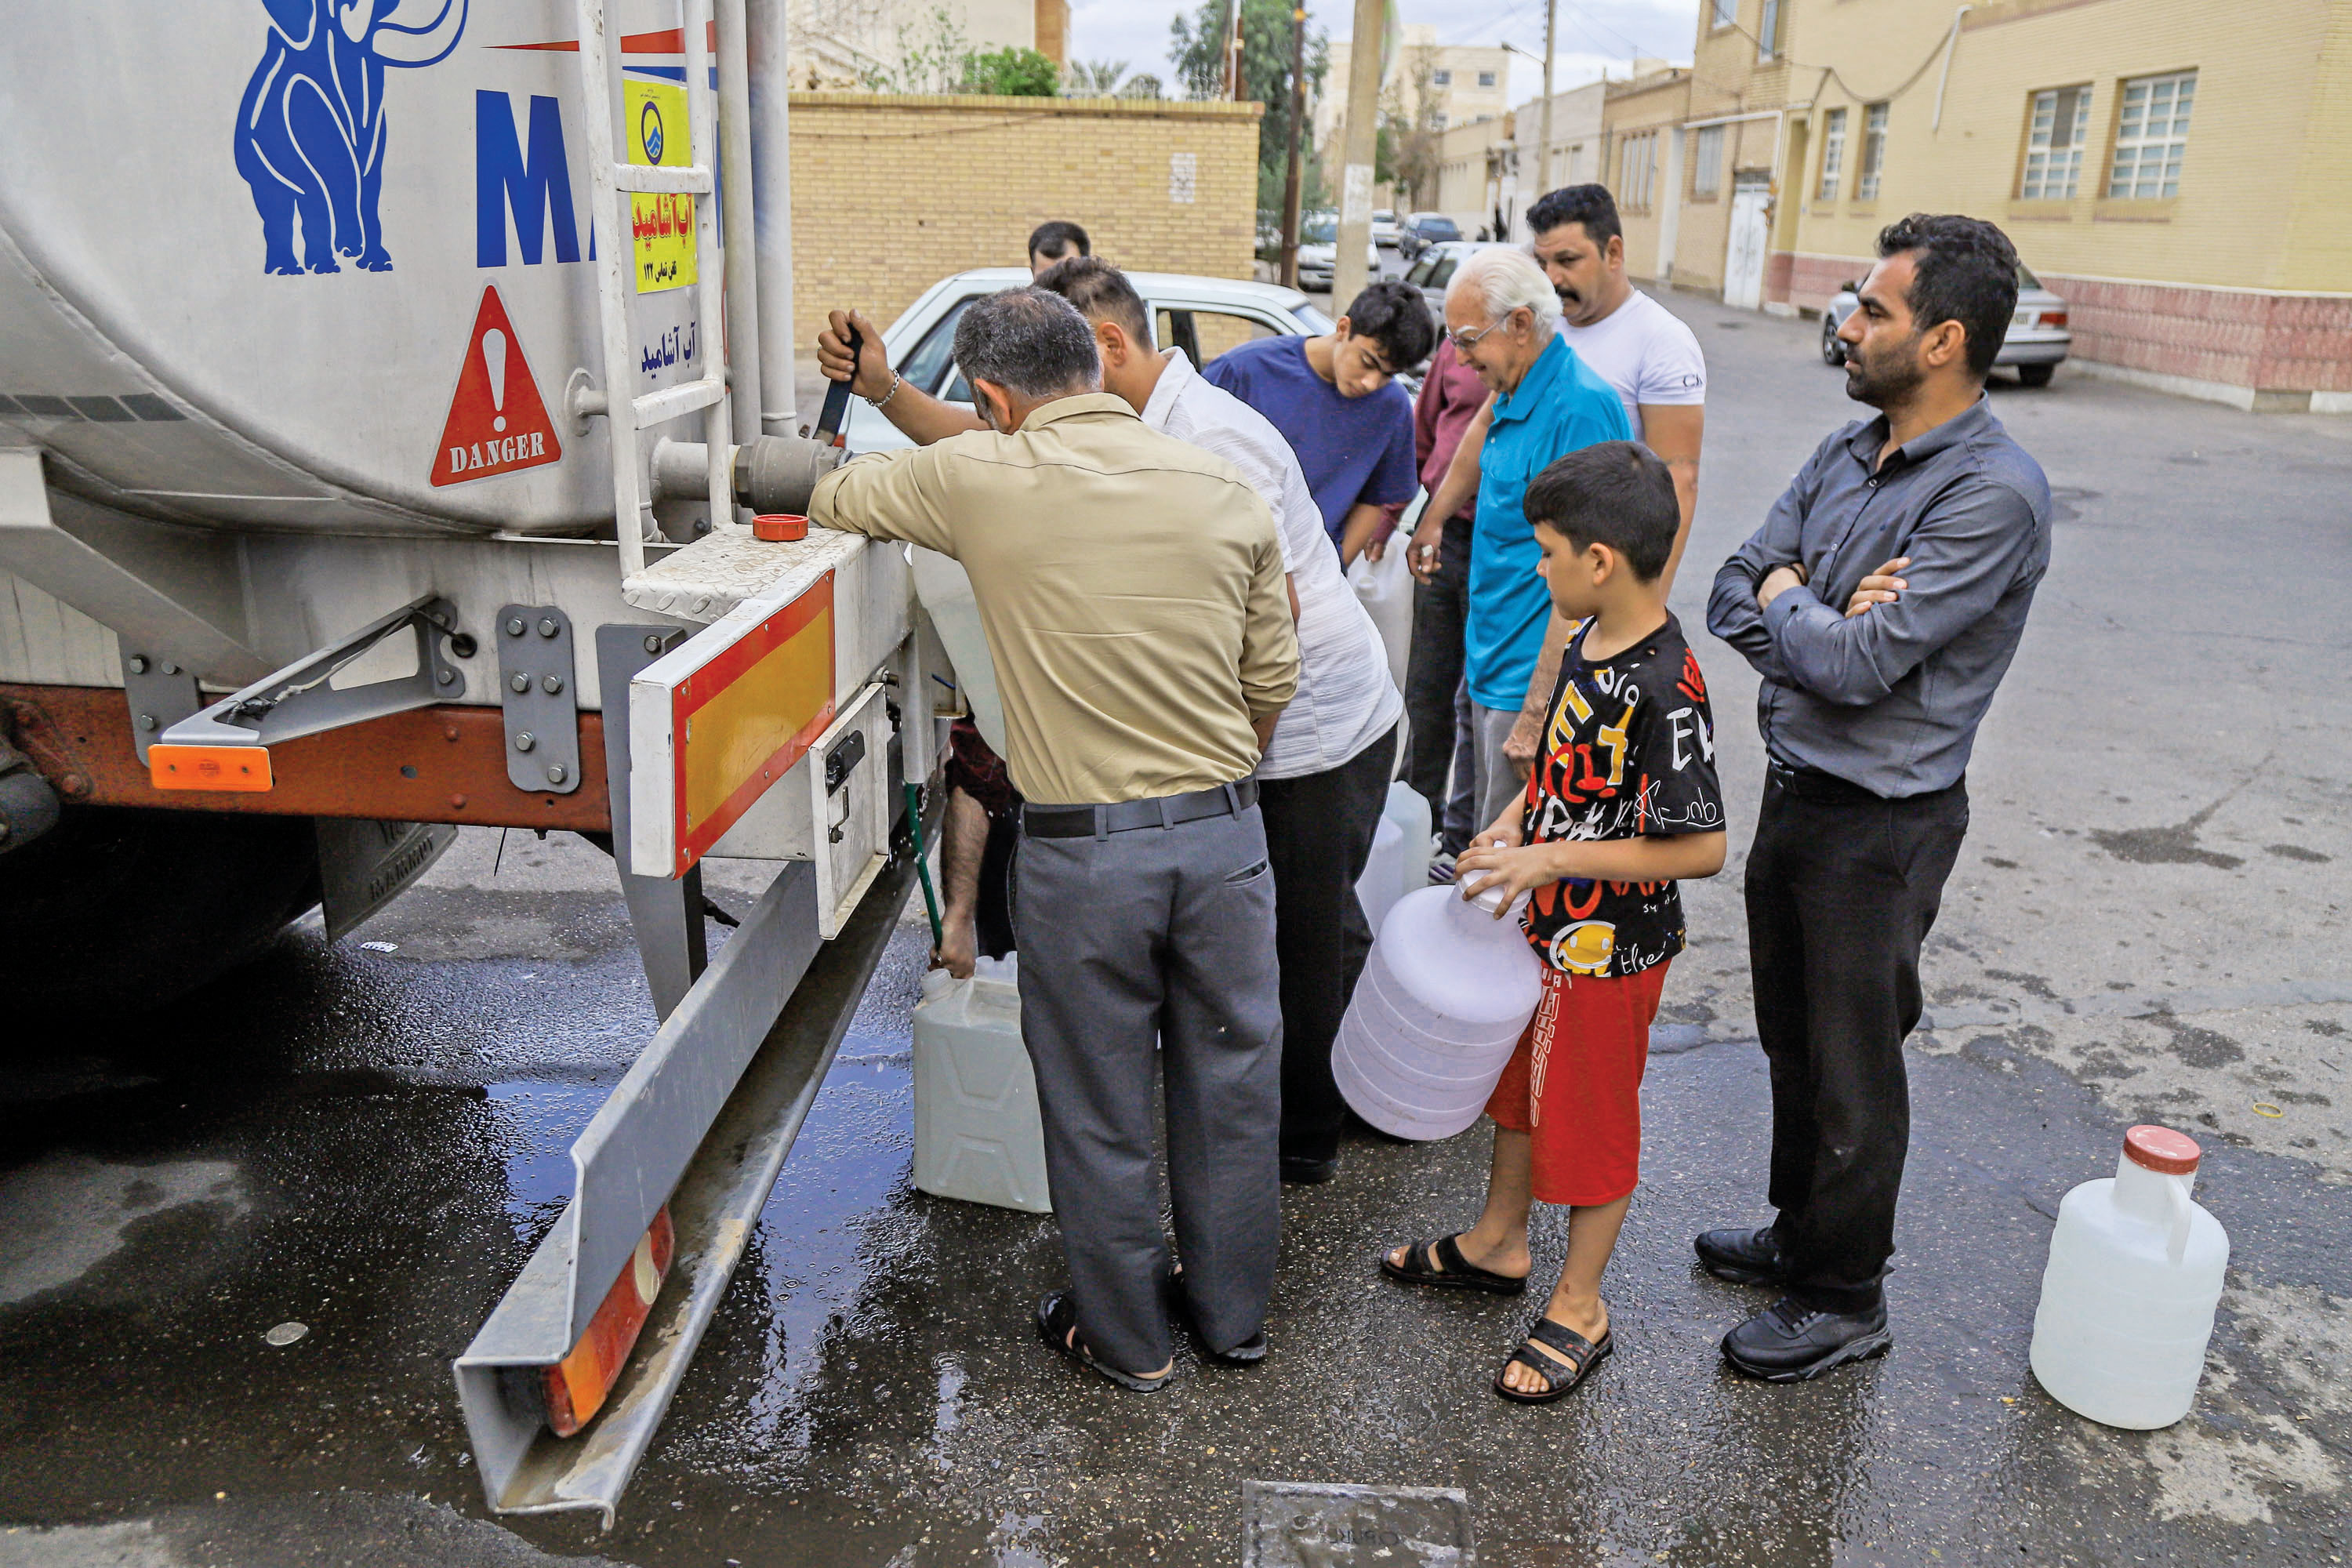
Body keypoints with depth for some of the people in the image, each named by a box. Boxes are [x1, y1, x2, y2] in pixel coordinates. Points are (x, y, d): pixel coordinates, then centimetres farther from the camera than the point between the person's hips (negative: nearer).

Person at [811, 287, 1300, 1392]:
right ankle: (1234, 1313, 37)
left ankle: (1126, 1340, 32)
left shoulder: (981, 480, -8)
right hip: (1224, 834, 4)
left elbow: (837, 496, 11)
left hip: (1082, 851, -3)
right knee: (1230, 1084, 19)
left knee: (1098, 1108, 14)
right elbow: (1272, 679, 6)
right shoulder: (1225, 491, 2)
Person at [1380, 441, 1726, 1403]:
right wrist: (1508, 828, 1)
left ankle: (1578, 1308, 29)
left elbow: (1701, 847, -28)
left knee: (1592, 1123, 9)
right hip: (1546, 925, 9)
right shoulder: (1590, 639, 0)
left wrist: (1552, 859, -27)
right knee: (1519, 1083, 24)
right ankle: (1497, 1245, 45)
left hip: (1610, 948, -9)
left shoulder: (1666, 688, -28)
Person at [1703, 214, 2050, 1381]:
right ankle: (1802, 1233, 41)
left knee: (1851, 1066, 7)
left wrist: (1785, 598, -8)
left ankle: (1844, 1297, 26)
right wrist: (1827, 611, -16)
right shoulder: (1845, 455, 6)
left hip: (1879, 822, -8)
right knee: (1792, 1041, 21)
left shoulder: (1994, 495, -21)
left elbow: (1858, 666, -26)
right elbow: (1730, 598, 2)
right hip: (1794, 789, 8)